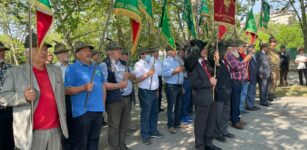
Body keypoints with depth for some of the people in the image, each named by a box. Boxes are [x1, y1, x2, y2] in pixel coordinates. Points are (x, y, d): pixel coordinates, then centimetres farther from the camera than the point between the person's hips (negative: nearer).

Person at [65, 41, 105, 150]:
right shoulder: (72, 68, -6)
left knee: (94, 140, 18)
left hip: (98, 110, 6)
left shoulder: (96, 67, 14)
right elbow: (67, 90, -11)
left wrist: (102, 103, 13)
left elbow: (103, 85, 21)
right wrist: (84, 88, -24)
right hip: (82, 111, -6)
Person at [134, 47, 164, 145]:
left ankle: (153, 131, 32)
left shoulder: (150, 63, 14)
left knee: (154, 112, 17)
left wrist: (156, 90, 19)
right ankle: (145, 135, 13)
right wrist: (148, 74, -28)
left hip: (153, 91, 9)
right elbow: (137, 79, -22)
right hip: (145, 92, -8)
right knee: (146, 115, 0)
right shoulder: (139, 64, -13)